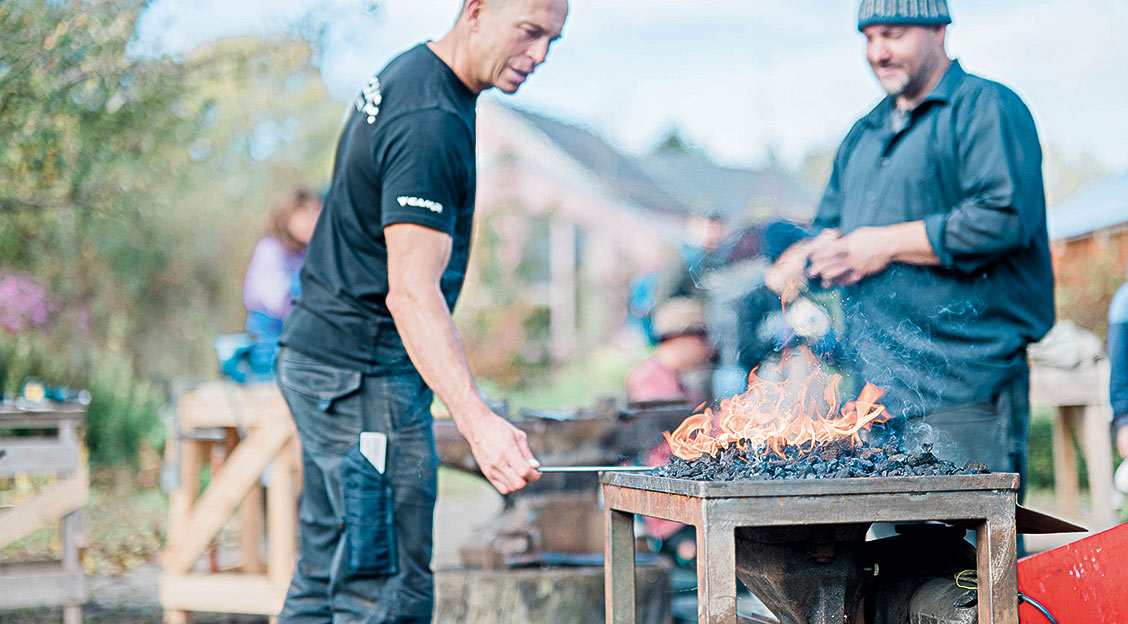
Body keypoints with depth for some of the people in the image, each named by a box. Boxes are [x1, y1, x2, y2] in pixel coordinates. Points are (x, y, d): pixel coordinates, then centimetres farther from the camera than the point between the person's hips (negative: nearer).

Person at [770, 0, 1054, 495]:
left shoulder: (987, 108, -4)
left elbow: (1004, 219, -18)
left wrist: (887, 245, -12)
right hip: (878, 394, 7)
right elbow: (828, 229, 27)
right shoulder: (864, 135, 22)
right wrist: (823, 254, 0)